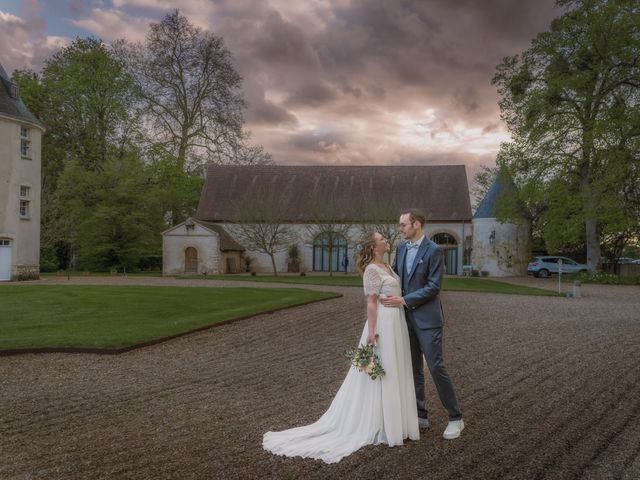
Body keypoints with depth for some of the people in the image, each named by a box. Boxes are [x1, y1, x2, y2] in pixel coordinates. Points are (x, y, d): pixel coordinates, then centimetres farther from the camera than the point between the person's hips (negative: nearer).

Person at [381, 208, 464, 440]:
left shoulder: (434, 250, -12)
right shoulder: (401, 248, 9)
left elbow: (433, 287, -16)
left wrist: (404, 300, -18)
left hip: (427, 318, -7)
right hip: (407, 317, 7)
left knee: (436, 367, -4)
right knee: (414, 368, 11)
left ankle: (455, 418, 10)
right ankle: (420, 415, 22)